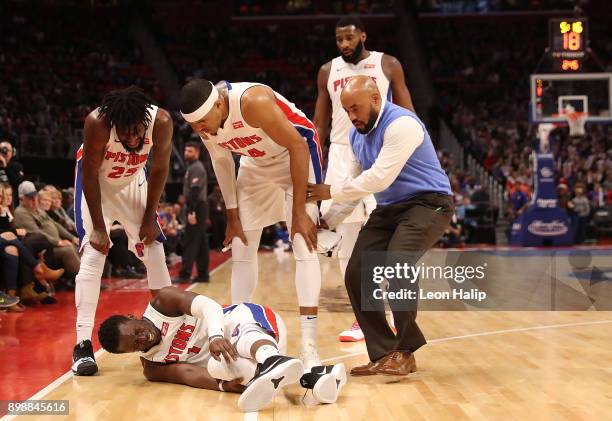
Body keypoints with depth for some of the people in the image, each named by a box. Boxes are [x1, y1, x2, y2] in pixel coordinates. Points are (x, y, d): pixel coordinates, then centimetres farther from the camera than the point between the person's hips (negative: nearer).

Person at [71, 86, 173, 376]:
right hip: (96, 182, -3)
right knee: (93, 254, -14)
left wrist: (149, 218, -9)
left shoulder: (161, 122, -28)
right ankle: (83, 344, -14)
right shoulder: (97, 122, -35)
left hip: (133, 181, 3)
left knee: (154, 250, 1)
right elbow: (90, 174, -23)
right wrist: (99, 227, -22)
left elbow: (159, 169, -12)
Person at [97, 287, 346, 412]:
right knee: (218, 366, -34)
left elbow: (206, 305, -19)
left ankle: (274, 361, -75)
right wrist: (222, 385, -33)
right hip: (220, 357, 2)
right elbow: (187, 375, -12)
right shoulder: (152, 368, 3)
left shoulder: (162, 303, -6)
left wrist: (215, 335, -40)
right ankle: (308, 377, -53)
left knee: (244, 331, -37)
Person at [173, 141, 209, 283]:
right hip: (197, 208, 10)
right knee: (200, 243, 11)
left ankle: (185, 275, -11)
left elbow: (195, 191, -21)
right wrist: (191, 211, 17)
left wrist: (191, 212, -26)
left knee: (190, 242, -10)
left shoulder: (196, 168, -12)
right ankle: (202, 274, 15)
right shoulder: (193, 167, 19)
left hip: (197, 209, -10)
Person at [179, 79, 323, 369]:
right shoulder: (203, 121, -17)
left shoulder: (253, 102, -36)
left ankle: (309, 349, -18)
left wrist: (299, 212, -27)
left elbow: (297, 146, -29)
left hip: (297, 154, -6)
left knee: (304, 247, -16)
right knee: (240, 248, 5)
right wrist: (232, 215, 2)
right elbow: (221, 161, 2)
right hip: (256, 163, 7)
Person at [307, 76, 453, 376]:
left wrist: (332, 192, -19)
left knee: (397, 263, -31)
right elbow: (353, 182, 16)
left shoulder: (401, 124, -21)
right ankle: (383, 356, 7)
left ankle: (404, 351, -14)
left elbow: (379, 178, -26)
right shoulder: (357, 134, 9)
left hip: (428, 203, -9)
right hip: (388, 209, 9)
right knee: (356, 275, -3)